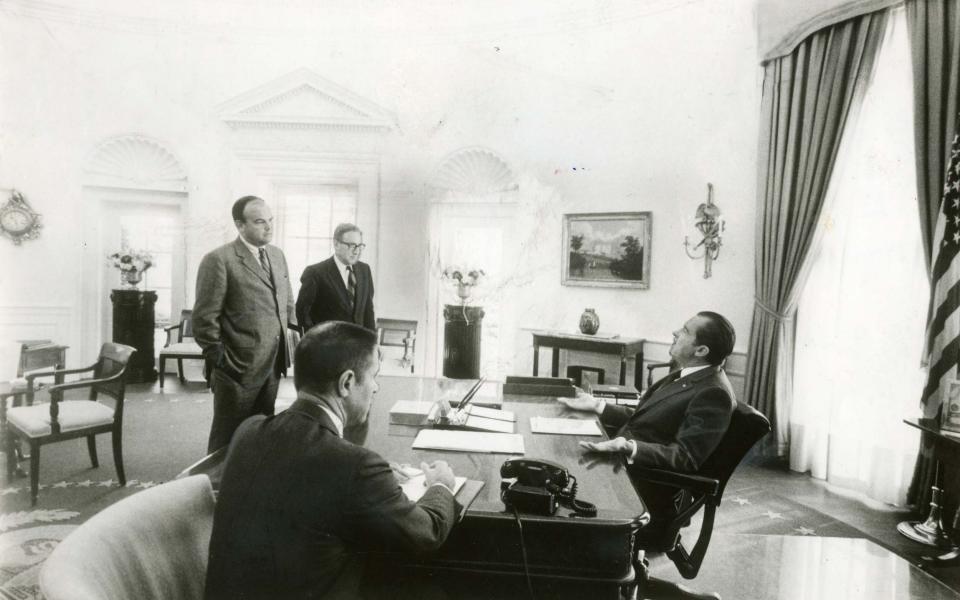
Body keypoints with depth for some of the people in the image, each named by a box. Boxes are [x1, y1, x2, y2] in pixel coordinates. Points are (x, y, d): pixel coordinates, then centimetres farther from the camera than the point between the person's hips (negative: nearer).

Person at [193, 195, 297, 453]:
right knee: (228, 440, 9)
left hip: (272, 366, 6)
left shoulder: (277, 254, 11)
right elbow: (205, 318, -12)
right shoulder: (219, 260, -11)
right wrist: (219, 360, -11)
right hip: (238, 369, -6)